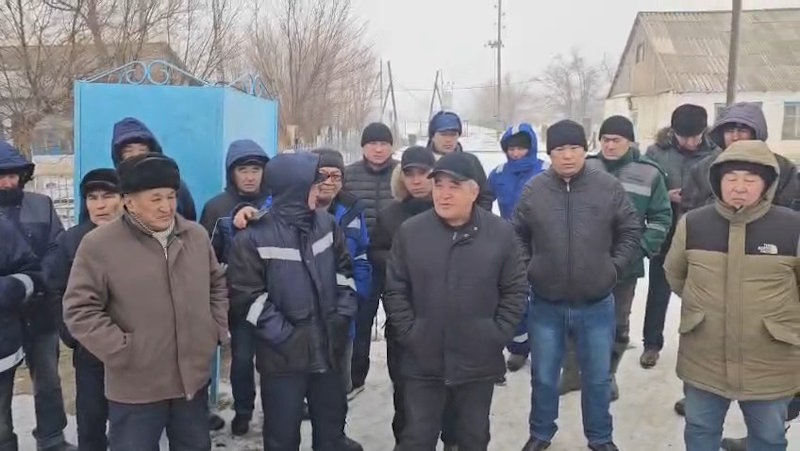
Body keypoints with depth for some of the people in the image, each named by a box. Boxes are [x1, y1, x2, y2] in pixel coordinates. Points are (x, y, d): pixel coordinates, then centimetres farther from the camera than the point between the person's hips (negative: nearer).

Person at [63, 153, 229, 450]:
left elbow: (217, 285, 15)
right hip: (136, 389, -4)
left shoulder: (196, 235, 3)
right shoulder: (99, 245, -12)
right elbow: (80, 310, -12)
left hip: (194, 379, 5)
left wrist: (218, 330, 5)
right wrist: (122, 351, -16)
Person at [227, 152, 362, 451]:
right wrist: (283, 333, -16)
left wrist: (343, 315, 1)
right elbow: (246, 295, -13)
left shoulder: (326, 224, 4)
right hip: (283, 355, -4)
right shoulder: (254, 236, -11)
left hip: (328, 349, 5)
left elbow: (345, 272, 11)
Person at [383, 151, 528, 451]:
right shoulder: (410, 231, -5)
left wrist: (498, 334, -6)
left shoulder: (501, 232, -5)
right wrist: (408, 333, -7)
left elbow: (516, 290, 0)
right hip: (422, 361, 0)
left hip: (479, 361, 1)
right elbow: (395, 289, -1)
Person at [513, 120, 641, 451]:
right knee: (543, 377, 15)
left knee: (598, 378, 15)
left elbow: (631, 231, 4)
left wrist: (614, 266, -2)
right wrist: (527, 268, 0)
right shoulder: (534, 190, -5)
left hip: (597, 305, 0)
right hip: (546, 305, 0)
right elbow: (517, 235, 9)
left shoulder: (609, 187, -7)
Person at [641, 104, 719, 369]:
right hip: (665, 235, 0)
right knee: (658, 291, 12)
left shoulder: (715, 155, -7)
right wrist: (665, 196, -18)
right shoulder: (656, 153, -7)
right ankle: (652, 344, 28)